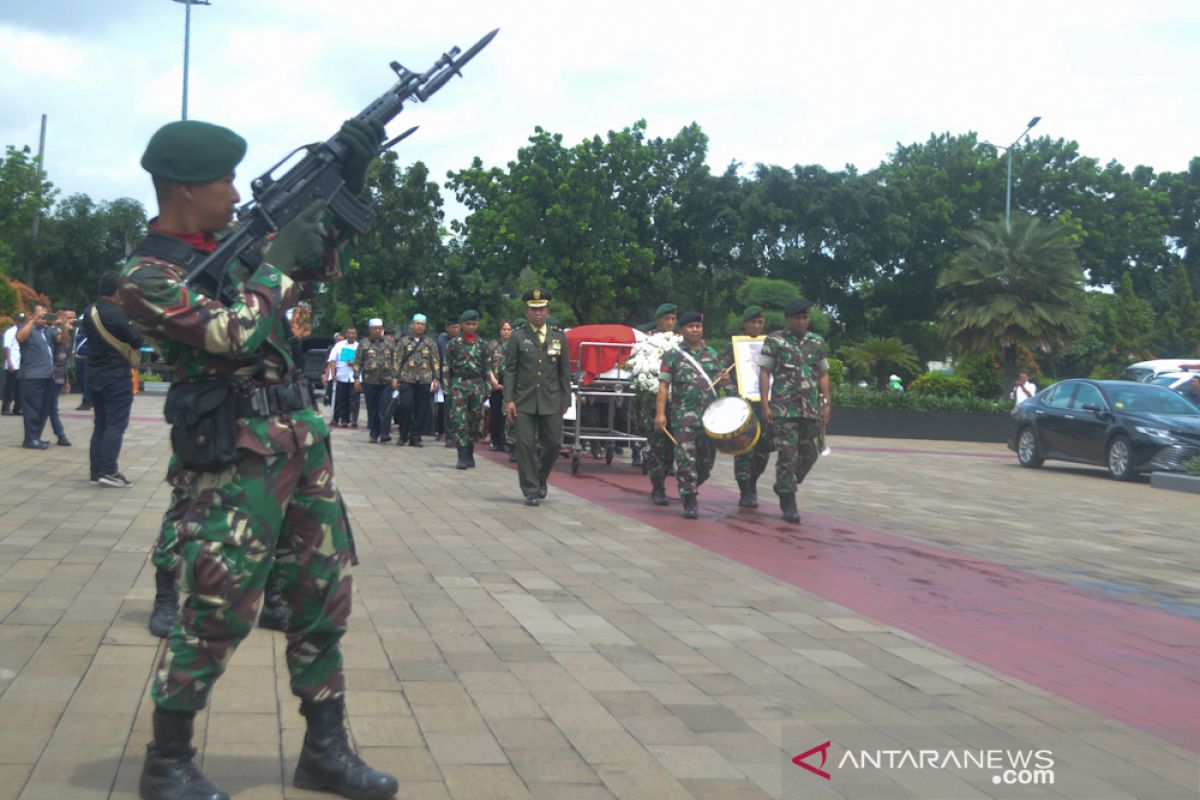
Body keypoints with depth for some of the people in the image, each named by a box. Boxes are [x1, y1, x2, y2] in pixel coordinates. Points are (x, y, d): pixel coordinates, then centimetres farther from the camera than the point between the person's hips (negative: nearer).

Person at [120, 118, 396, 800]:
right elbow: (234, 334, -23)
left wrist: (349, 180, 14)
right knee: (218, 614, -4)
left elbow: (314, 272, 25)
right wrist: (278, 259, -11)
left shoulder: (229, 246, 13)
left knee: (326, 597, 10)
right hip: (235, 457, -8)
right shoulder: (148, 276, -10)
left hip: (301, 440, 8)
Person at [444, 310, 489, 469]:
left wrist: (487, 388, 7)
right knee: (459, 421, -9)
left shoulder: (482, 344, 9)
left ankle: (469, 454, 19)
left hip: (477, 386, 3)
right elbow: (446, 368, 4)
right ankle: (463, 456, -10)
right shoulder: (454, 343, 3)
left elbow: (487, 368, 12)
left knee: (475, 421, 7)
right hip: (458, 384, -2)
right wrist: (447, 388, -2)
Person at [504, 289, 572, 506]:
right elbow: (509, 371, 1)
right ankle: (531, 491, 6)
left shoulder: (559, 337, 9)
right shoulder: (517, 337, 3)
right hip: (523, 400, -2)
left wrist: (565, 399, 7)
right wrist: (508, 400, -7)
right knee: (525, 445, -3)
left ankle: (541, 479, 28)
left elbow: (565, 371, 11)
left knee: (553, 443, 3)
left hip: (551, 400, 2)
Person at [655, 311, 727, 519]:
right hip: (684, 414, -4)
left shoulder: (711, 354, 15)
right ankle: (690, 502, -6)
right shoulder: (672, 355, 3)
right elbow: (663, 385, -2)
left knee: (707, 458, 10)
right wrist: (660, 413, -12)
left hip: (710, 414, 4)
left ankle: (691, 488, 35)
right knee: (686, 458, -10)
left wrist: (723, 379, -1)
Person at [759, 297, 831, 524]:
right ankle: (788, 504, 2)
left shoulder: (818, 343, 11)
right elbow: (764, 372, -1)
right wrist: (765, 405, -8)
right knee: (787, 455, -5)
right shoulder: (774, 341, 1)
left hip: (812, 409, 4)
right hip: (784, 408, -4)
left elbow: (823, 375, 15)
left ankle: (785, 486, 29)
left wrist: (826, 404, 6)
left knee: (810, 453, 7)